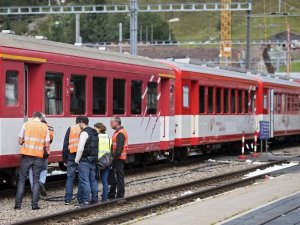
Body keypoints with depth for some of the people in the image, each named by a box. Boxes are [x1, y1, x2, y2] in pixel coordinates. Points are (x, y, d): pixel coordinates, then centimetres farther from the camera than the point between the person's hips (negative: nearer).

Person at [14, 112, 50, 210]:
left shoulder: (26, 124, 0)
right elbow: (47, 145, 0)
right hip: (38, 157, 1)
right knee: (36, 180, 8)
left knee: (22, 179, 7)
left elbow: (20, 141, 0)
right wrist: (47, 150, 21)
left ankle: (18, 204, 3)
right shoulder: (45, 127, 2)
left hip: (26, 155, 0)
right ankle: (35, 204, 3)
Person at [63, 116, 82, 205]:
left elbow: (65, 145, 4)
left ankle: (68, 199, 0)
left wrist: (64, 159, 9)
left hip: (71, 157, 0)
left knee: (70, 178, 5)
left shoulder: (70, 129, 4)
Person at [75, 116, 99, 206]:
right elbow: (96, 147, 16)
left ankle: (86, 201, -7)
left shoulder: (84, 133, -13)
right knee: (93, 180, 14)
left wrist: (77, 160, -9)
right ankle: (94, 199, 18)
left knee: (84, 181, -6)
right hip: (93, 160, 9)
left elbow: (80, 148, -19)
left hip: (85, 161, -9)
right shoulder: (94, 133, 15)